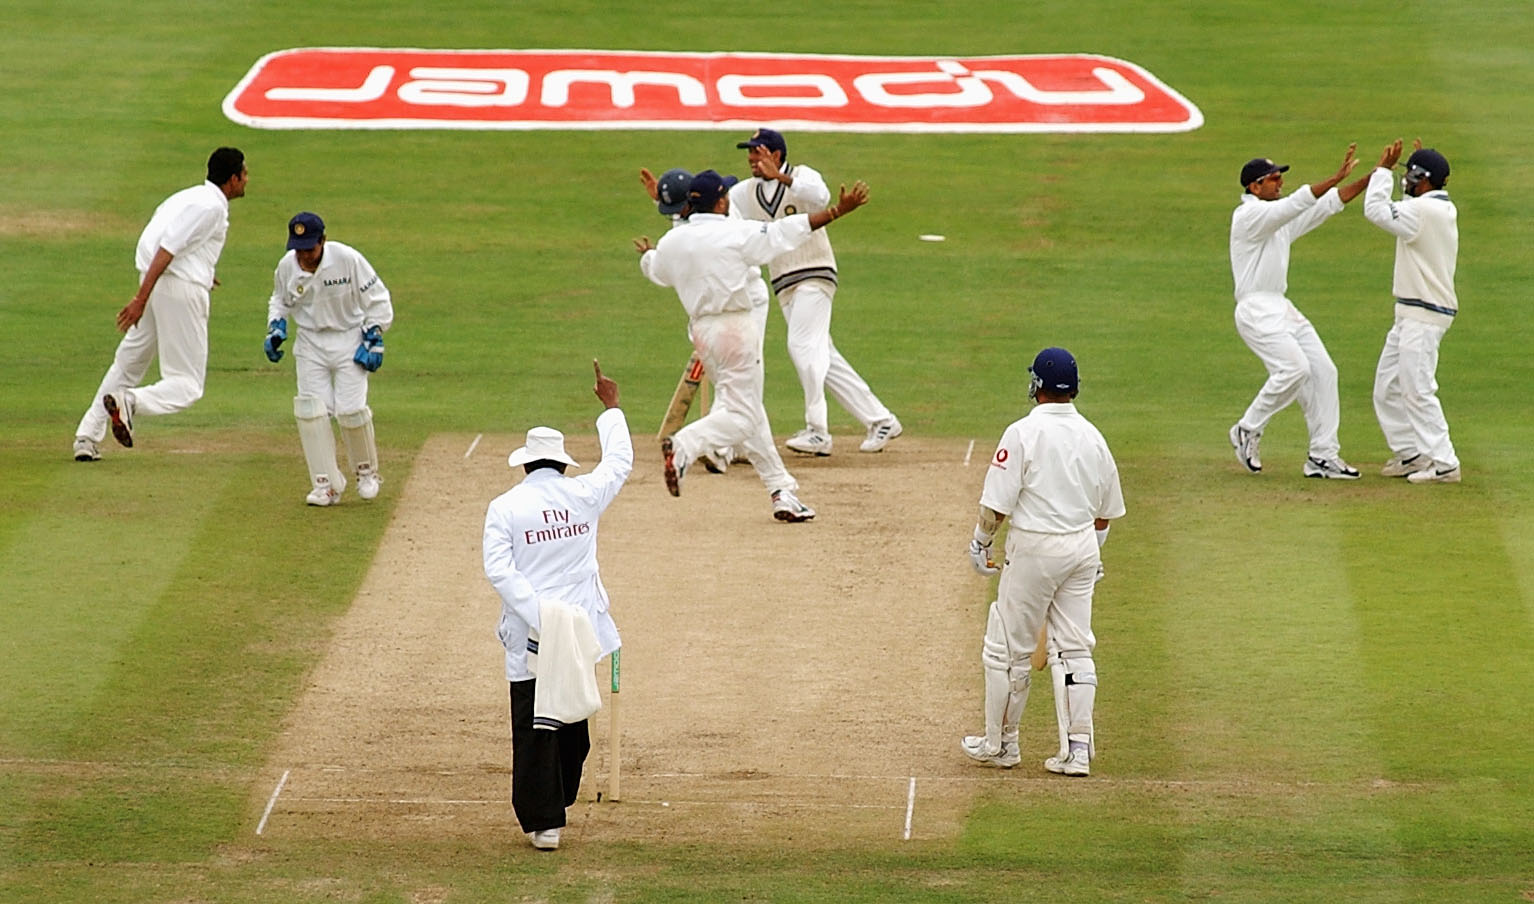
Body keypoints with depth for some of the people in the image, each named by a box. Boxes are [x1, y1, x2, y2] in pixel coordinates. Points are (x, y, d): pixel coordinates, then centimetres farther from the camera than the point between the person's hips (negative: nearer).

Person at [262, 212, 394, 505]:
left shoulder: (348, 260, -19)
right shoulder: (286, 267, -7)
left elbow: (377, 299, -8)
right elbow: (280, 300, 15)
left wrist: (373, 339, -12)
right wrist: (276, 328, -2)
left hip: (349, 339, -3)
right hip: (310, 343, 3)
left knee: (350, 409, -12)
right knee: (310, 411, -8)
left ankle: (367, 471, 15)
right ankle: (326, 484, -1)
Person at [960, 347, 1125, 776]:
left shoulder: (1024, 433, -13)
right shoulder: (1092, 436, 5)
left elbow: (997, 502, -13)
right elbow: (1107, 509, 13)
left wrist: (980, 542, 3)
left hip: (1035, 548, -6)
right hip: (1083, 548, 6)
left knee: (1007, 648, 6)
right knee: (1076, 649, 8)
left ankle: (1000, 743, 14)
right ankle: (1079, 749, 4)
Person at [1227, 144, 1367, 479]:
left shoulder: (1281, 216, 17)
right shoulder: (1250, 214, -10)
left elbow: (1329, 203, 11)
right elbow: (1299, 202, -24)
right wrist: (1337, 177, -28)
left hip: (1283, 309, 9)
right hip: (1257, 310, -9)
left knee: (1322, 371, 1)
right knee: (1293, 367, -23)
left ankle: (1323, 455, 3)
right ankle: (1248, 430, -4)